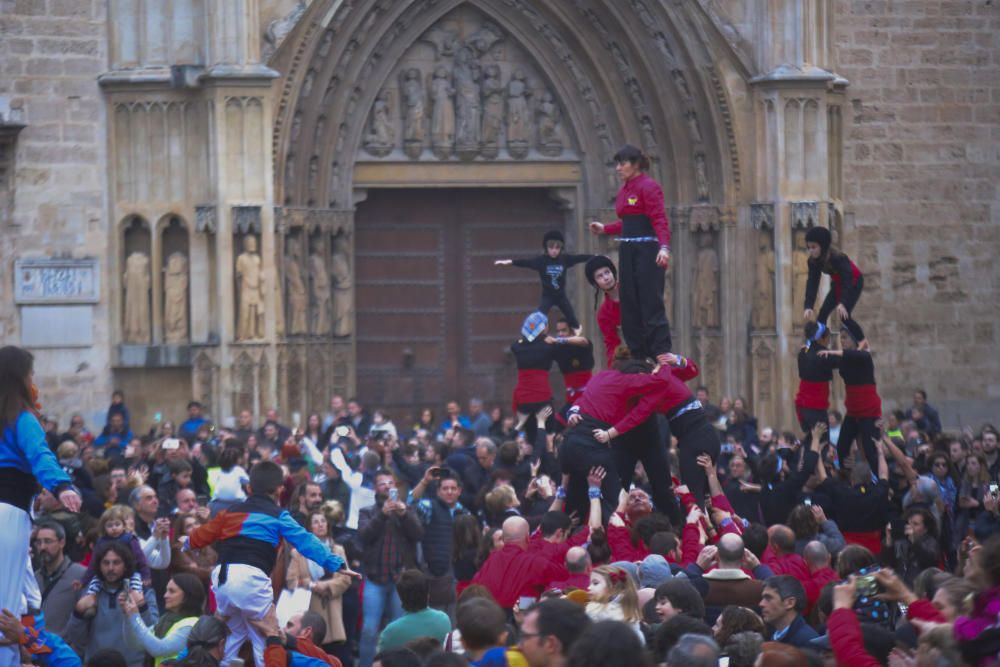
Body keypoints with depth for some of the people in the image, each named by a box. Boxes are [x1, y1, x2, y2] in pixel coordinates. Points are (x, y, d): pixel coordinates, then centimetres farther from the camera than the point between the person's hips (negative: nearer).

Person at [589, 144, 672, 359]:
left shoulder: (648, 187, -10)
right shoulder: (624, 189, 15)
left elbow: (660, 220, -19)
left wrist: (664, 247, -31)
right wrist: (605, 229, 20)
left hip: (647, 251, -9)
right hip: (628, 251, 9)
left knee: (651, 304, -11)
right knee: (629, 306, 9)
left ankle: (662, 355, -12)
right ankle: (638, 356, 14)